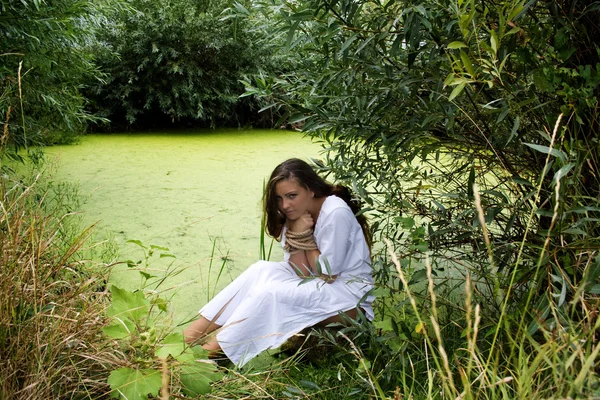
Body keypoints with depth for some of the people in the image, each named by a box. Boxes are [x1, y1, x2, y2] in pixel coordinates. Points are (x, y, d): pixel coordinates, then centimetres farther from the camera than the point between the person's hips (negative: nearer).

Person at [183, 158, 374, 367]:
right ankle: (203, 327, -11)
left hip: (350, 294, -8)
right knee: (262, 269, -10)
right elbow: (303, 273, -7)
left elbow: (328, 275, -17)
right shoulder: (298, 214, 2)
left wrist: (305, 236, -13)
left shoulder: (336, 214, -21)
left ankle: (221, 346, -12)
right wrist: (297, 234, -20)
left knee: (270, 291, -23)